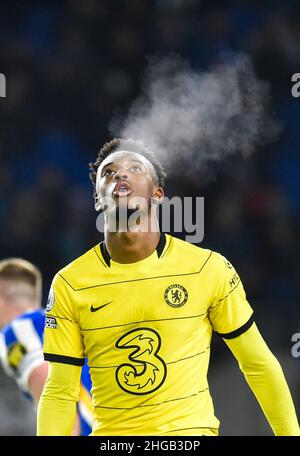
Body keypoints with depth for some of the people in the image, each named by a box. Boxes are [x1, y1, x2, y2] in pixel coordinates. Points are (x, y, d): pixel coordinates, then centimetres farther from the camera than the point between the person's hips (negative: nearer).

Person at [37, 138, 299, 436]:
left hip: (191, 429, -2)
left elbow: (258, 365, 6)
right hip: (110, 432, 3)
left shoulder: (209, 269, -2)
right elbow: (60, 393, 2)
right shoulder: (68, 285, 0)